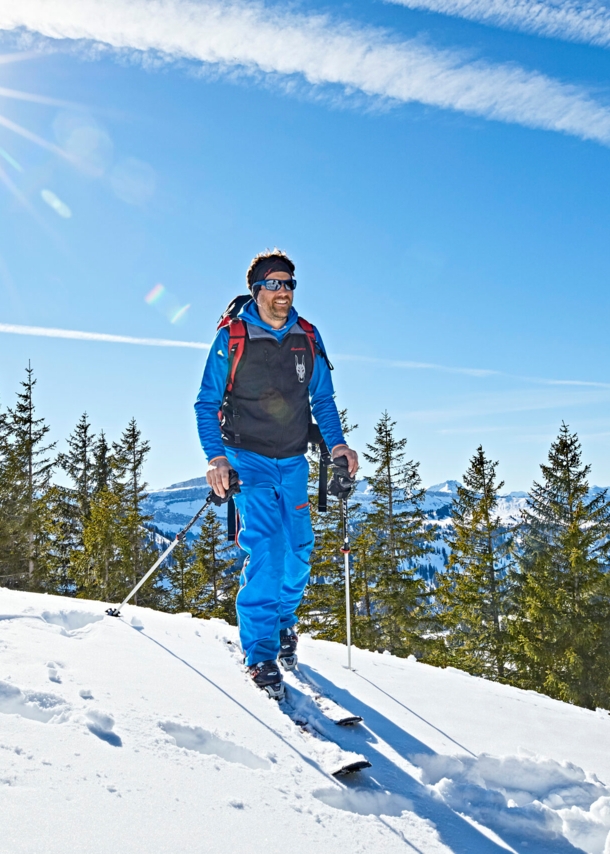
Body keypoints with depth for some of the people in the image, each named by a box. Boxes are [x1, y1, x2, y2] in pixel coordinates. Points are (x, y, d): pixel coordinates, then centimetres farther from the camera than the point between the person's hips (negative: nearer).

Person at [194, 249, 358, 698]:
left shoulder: (308, 338, 4)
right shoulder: (232, 339, -6)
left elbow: (322, 399, 12)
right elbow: (207, 404, -3)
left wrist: (337, 443, -2)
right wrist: (216, 457, -16)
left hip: (293, 462, 4)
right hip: (248, 459, -4)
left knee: (299, 550, 3)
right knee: (265, 548, -15)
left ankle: (284, 622, 30)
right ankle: (260, 652, -4)